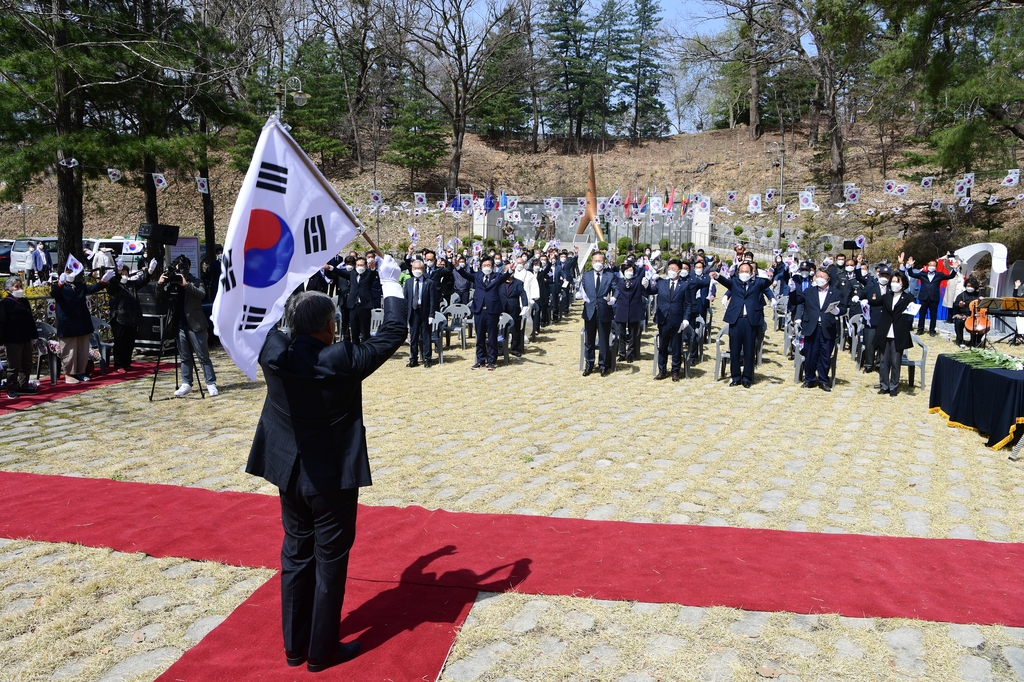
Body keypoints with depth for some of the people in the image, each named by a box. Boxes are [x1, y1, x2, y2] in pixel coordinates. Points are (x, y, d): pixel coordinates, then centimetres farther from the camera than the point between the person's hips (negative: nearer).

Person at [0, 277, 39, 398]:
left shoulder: (24, 301, 14)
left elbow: (30, 320, 19)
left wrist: (34, 336, 17)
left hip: (26, 339, 7)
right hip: (13, 341, -7)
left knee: (27, 364, 13)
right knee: (14, 366, -1)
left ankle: (23, 385, 25)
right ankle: (11, 390, 8)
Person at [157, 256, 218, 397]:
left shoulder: (195, 281, -1)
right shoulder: (172, 282, 9)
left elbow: (202, 294, -19)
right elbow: (161, 297, 4)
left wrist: (186, 284, -29)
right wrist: (160, 284, -14)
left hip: (195, 324, -4)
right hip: (180, 325, 4)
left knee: (203, 356, -1)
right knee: (185, 357, 10)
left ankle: (211, 384, 3)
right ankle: (186, 384, 16)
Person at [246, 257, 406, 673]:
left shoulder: (273, 353, -9)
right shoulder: (342, 360, -22)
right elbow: (394, 333, -14)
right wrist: (390, 283, -2)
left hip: (289, 472, 6)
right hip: (333, 477, -5)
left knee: (295, 554, 19)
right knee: (330, 560, 9)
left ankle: (293, 645, 31)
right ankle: (321, 650, 22)